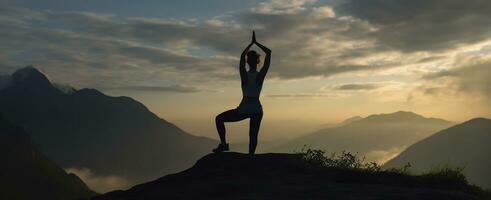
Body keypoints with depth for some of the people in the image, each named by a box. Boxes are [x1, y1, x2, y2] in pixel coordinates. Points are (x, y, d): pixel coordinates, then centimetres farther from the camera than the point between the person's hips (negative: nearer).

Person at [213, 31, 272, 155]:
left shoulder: (244, 75, -9)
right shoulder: (261, 75, -7)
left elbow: (242, 55, 3)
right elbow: (268, 52, -2)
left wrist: (251, 43, 11)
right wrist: (256, 43, 2)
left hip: (243, 110, -2)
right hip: (257, 110, 2)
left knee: (219, 119, 14)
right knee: (253, 136, 11)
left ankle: (223, 144, 1)